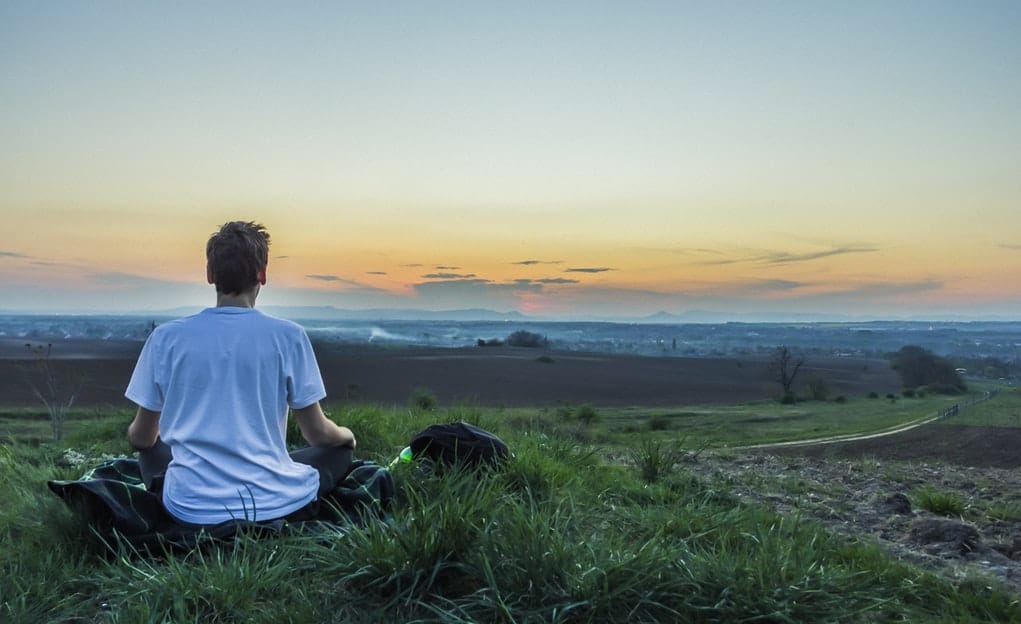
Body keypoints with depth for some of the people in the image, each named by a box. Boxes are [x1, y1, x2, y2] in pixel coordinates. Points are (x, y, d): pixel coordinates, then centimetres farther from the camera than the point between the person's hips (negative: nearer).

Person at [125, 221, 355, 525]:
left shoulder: (165, 337, -3)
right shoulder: (288, 336, -8)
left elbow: (141, 438, 8)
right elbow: (317, 433, -1)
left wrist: (135, 434, 33)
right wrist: (347, 435, 23)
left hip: (192, 508, 2)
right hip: (273, 504, -2)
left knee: (151, 451, 33)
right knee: (340, 449, 25)